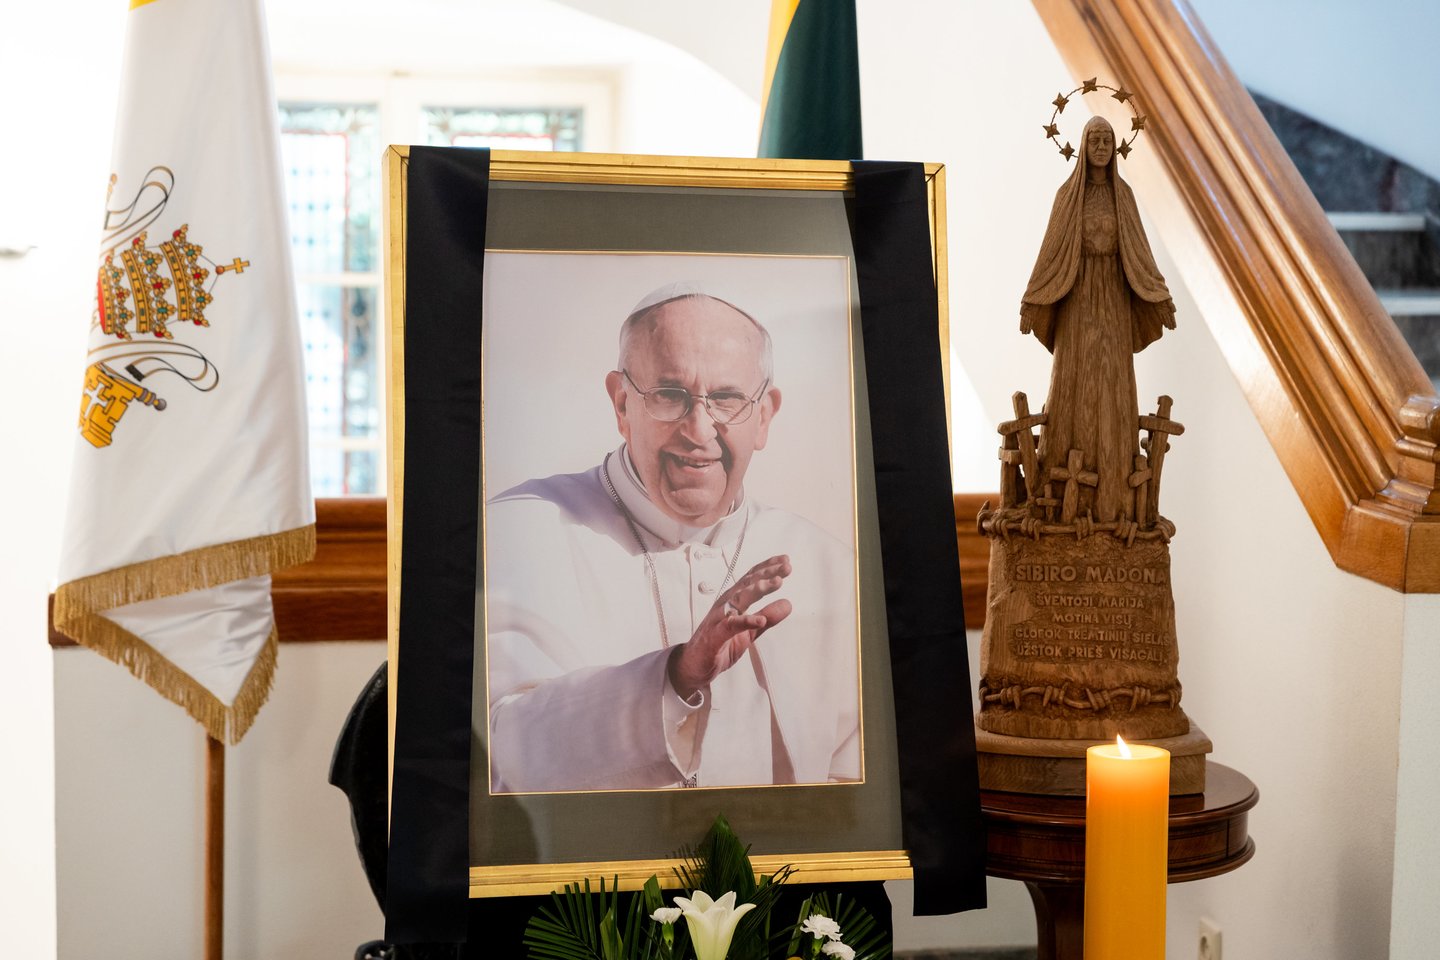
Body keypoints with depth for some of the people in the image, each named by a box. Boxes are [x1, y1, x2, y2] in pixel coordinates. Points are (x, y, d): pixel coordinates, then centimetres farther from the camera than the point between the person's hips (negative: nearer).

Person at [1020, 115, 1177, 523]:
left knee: (1113, 387, 0)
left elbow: (1141, 250, 6)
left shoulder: (1124, 194, 6)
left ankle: (1109, 487, 7)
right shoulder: (1066, 194, 0)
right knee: (1073, 384, -3)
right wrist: (1031, 305, -7)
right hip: (1077, 297, -2)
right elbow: (1051, 249, -2)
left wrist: (1162, 301, 0)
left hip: (1114, 298, 2)